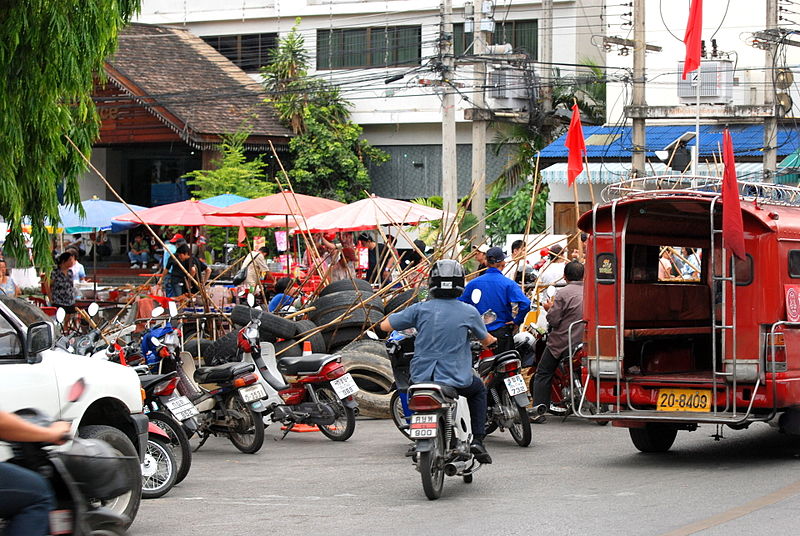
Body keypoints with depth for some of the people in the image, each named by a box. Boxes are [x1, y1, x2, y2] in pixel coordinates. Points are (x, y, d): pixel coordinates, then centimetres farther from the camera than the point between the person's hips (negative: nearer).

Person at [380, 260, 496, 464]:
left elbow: (385, 325, -1)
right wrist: (493, 339, 35)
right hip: (456, 379, -1)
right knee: (478, 389, 32)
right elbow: (486, 341, 10)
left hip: (421, 376, 1)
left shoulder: (421, 309, -6)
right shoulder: (469, 312, -6)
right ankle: (477, 440, 19)